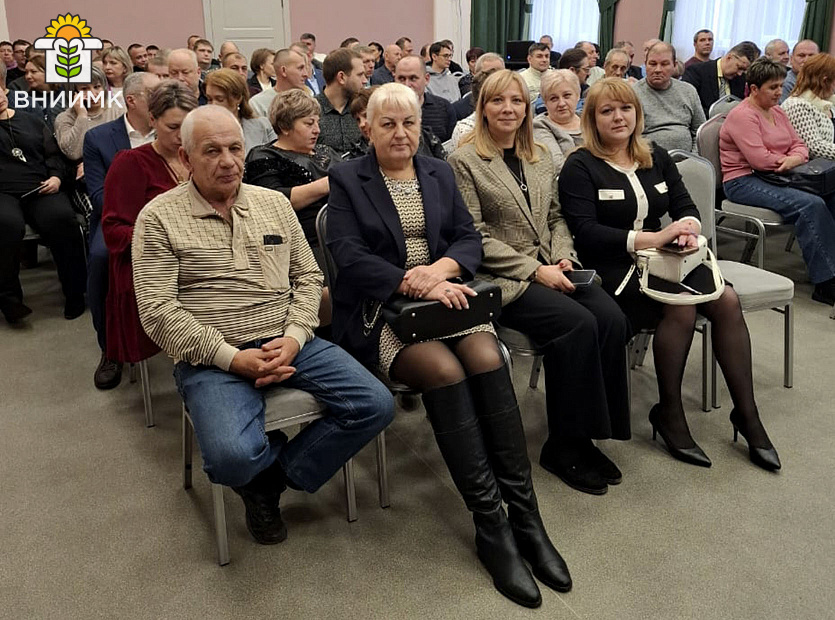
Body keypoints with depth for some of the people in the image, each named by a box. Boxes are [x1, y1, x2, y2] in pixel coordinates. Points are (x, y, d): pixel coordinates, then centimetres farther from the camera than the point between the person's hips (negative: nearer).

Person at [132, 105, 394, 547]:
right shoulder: (159, 219, 0)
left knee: (376, 405, -12)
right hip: (212, 358, -4)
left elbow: (307, 277, 13)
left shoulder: (274, 204, 13)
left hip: (286, 344, 5)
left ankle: (273, 479, 2)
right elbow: (157, 311, -7)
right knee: (233, 457, -30)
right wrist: (231, 357, -16)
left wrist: (294, 337, -6)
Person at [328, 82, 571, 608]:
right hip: (380, 309, -3)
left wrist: (442, 269, -13)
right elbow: (350, 257, -9)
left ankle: (526, 518, -21)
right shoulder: (347, 180, 4)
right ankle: (490, 526, -22)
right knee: (445, 369, -31)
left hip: (443, 297, 4)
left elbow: (469, 238, 10)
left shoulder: (440, 173, 18)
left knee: (489, 359, -27)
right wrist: (415, 283, -21)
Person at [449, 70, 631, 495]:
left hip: (549, 270, 6)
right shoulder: (464, 160, -2)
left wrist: (564, 257, -1)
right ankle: (564, 446, -12)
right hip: (499, 278, -6)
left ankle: (590, 432, -6)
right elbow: (475, 236, -9)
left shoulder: (541, 158, 19)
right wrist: (535, 269, -14)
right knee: (578, 323, -28)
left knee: (612, 318, -20)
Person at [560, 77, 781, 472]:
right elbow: (586, 232, -15)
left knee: (727, 300, -18)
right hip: (610, 269, -6)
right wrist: (654, 238, -22)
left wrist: (689, 227, -12)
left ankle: (747, 413, -7)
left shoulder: (656, 158, 16)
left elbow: (685, 205, 13)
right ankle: (669, 413, -10)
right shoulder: (580, 166, -3)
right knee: (680, 307, -29)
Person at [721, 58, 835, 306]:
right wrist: (786, 160, -3)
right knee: (811, 205, -27)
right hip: (744, 181, -9)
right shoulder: (742, 115, -9)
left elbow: (799, 144, 16)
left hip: (774, 179, 9)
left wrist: (795, 158, -8)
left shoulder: (778, 112, 19)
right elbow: (759, 159, -19)